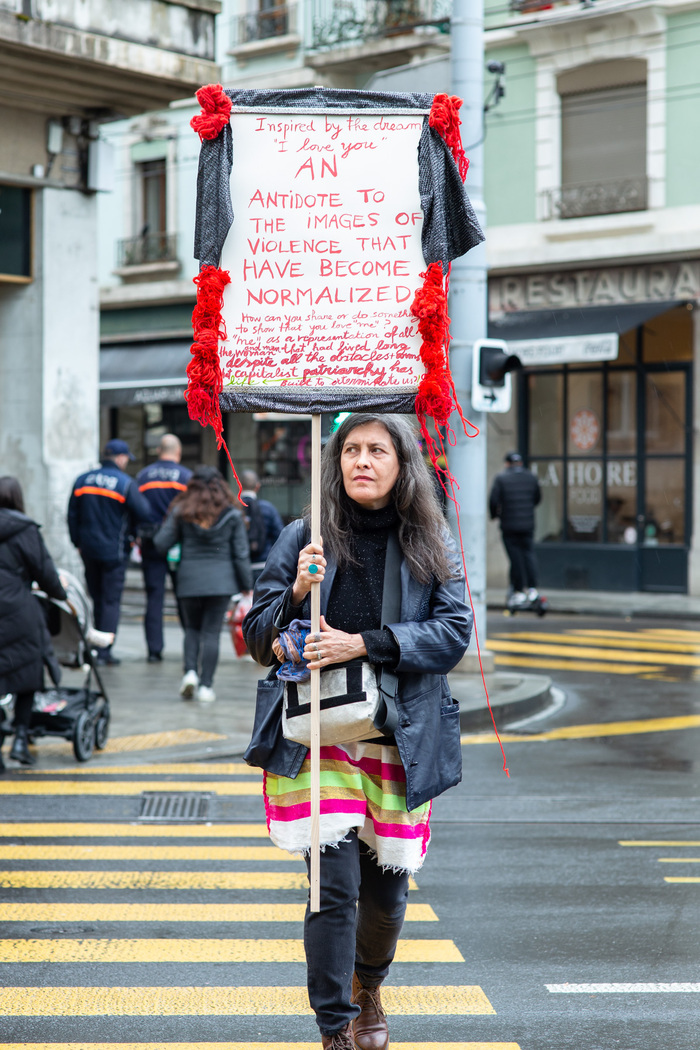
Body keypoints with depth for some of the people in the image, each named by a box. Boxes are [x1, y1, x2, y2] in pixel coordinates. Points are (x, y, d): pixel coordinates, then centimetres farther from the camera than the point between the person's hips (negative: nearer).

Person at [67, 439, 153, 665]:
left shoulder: (82, 480, 5)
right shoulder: (126, 483, -11)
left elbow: (72, 515, 8)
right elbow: (144, 513, -13)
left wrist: (78, 542, 15)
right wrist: (132, 531, 6)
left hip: (88, 550, 5)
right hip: (114, 550, -5)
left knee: (96, 598, 16)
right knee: (111, 600, -1)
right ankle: (105, 651, -7)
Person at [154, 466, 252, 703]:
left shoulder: (181, 512, 0)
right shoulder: (232, 515, 0)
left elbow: (161, 543, 0)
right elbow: (241, 553, 1)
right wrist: (247, 586, 9)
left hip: (189, 579, 1)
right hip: (221, 580, -1)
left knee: (192, 628, 17)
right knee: (211, 632, 2)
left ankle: (190, 671, -4)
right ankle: (206, 685, -1)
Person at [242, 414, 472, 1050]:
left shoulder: (432, 545, 4)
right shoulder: (303, 540, 2)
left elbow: (454, 632, -5)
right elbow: (258, 638, 3)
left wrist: (365, 644, -15)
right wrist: (298, 592, -17)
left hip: (400, 740, 2)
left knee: (386, 888, 11)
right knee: (334, 886, -10)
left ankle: (369, 987, 41)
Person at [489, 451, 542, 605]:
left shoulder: (501, 478, -6)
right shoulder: (531, 477, 6)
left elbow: (493, 499, -12)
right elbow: (537, 498, 14)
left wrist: (494, 514, 6)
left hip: (509, 524, -3)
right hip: (528, 524, 3)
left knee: (515, 557, 1)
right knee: (528, 553, 12)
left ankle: (518, 591, 3)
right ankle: (532, 588, 0)